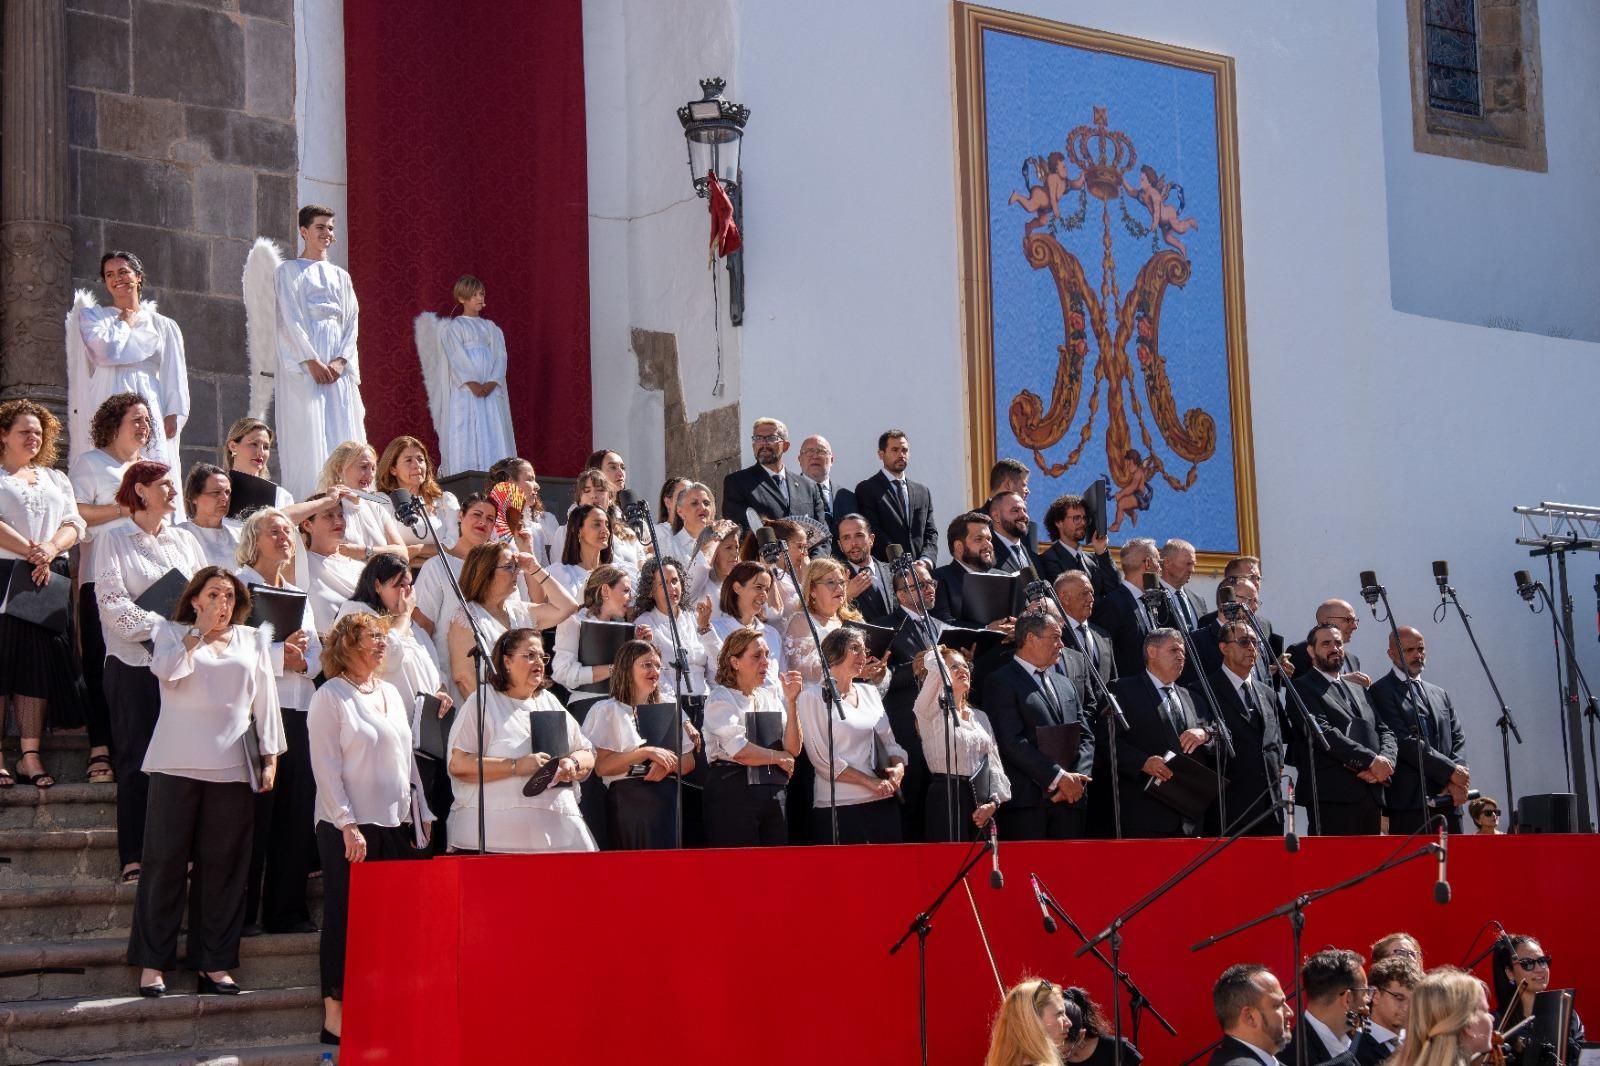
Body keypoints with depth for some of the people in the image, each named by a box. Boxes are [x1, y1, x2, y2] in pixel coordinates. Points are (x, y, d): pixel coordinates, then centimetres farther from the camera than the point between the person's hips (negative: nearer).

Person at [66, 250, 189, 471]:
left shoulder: (164, 326, 17)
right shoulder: (92, 316, 14)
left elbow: (175, 376, 10)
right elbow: (104, 351, -5)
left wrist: (173, 415, -2)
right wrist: (125, 324, 10)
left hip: (151, 410, 1)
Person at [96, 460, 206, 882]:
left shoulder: (185, 541, 16)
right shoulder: (115, 540, 2)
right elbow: (112, 602, -9)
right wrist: (159, 626, -20)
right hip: (133, 661, -4)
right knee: (136, 760, -2)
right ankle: (133, 857, 1)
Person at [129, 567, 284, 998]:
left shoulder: (253, 641, 15)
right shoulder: (173, 632, 9)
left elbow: (265, 701, 12)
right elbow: (166, 669, -12)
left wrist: (270, 758, 6)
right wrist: (201, 631, -10)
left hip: (232, 768, 2)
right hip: (177, 764, -2)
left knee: (222, 867, 3)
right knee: (166, 862, -2)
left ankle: (214, 963, 10)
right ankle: (152, 963, 3)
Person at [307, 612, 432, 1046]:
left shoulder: (392, 695, 15)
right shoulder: (331, 697, -5)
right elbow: (325, 766, -10)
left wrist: (422, 813, 13)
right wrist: (347, 824, -16)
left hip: (397, 824, 6)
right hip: (350, 828, -6)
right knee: (346, 916, -2)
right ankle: (335, 1015, 3)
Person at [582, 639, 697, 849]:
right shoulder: (607, 710, 2)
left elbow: (689, 762, 14)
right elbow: (601, 767, -9)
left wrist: (668, 764, -7)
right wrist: (646, 752, -16)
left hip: (667, 801, 4)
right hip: (627, 803, -4)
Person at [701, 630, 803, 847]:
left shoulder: (772, 696, 12)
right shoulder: (720, 699, -2)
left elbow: (793, 750, 3)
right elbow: (739, 751, -15)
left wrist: (791, 702, -4)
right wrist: (778, 757, -1)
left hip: (773, 790, 5)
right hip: (734, 790, -5)